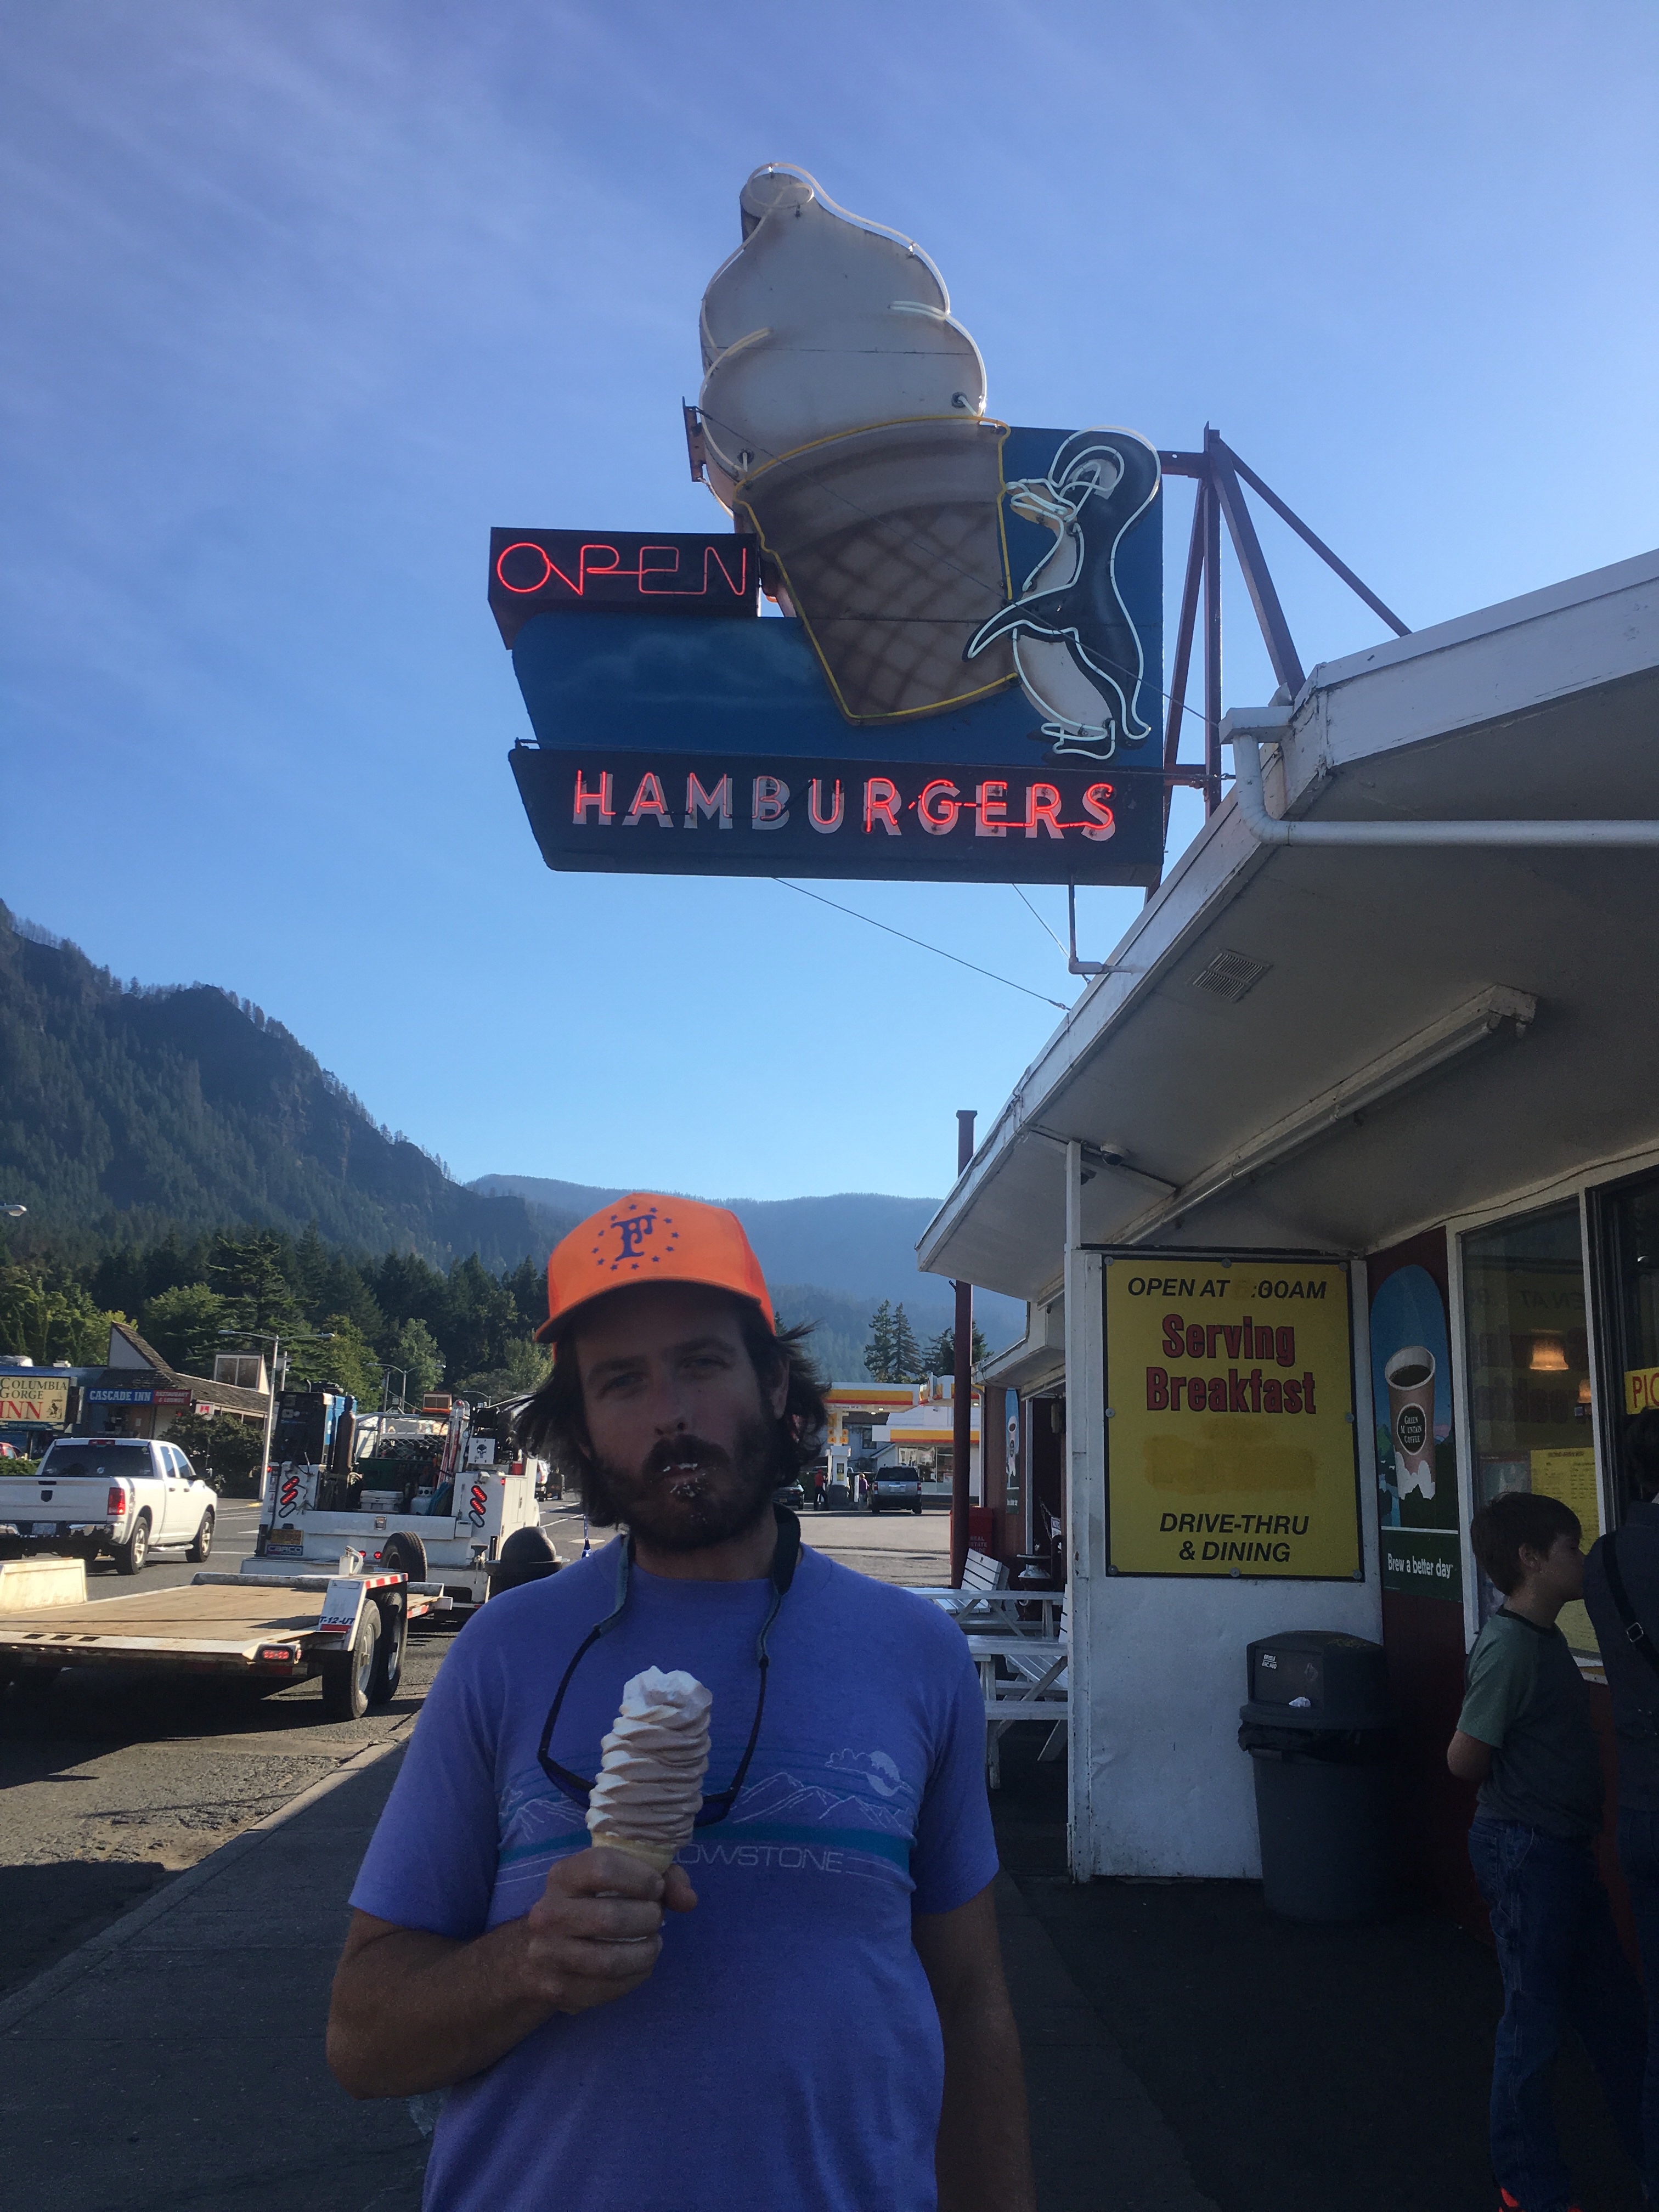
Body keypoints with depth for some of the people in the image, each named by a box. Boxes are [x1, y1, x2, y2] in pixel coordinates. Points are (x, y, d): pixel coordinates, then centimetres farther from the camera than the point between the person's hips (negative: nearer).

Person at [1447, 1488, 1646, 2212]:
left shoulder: (1546, 1637, 6)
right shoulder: (1509, 1645, -23)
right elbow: (1465, 1758, -22)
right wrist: (1524, 1798, -5)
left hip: (1563, 1850, 9)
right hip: (1526, 1852, -9)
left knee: (1613, 2004, 21)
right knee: (1536, 2019, 5)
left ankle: (1645, 2149, 38)